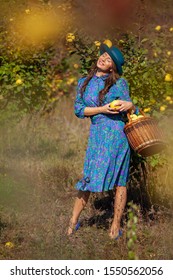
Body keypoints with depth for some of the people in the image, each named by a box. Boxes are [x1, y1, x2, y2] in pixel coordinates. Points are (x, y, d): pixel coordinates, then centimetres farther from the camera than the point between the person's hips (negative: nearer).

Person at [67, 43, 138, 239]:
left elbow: (132, 111, 8)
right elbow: (78, 109, 4)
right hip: (96, 133, 2)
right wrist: (101, 109, -9)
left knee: (118, 180, -1)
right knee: (89, 177, 0)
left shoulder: (119, 83, 5)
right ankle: (73, 222, 9)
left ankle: (116, 225, 5)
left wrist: (129, 105, -16)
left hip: (116, 132, -2)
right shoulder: (84, 82, 12)